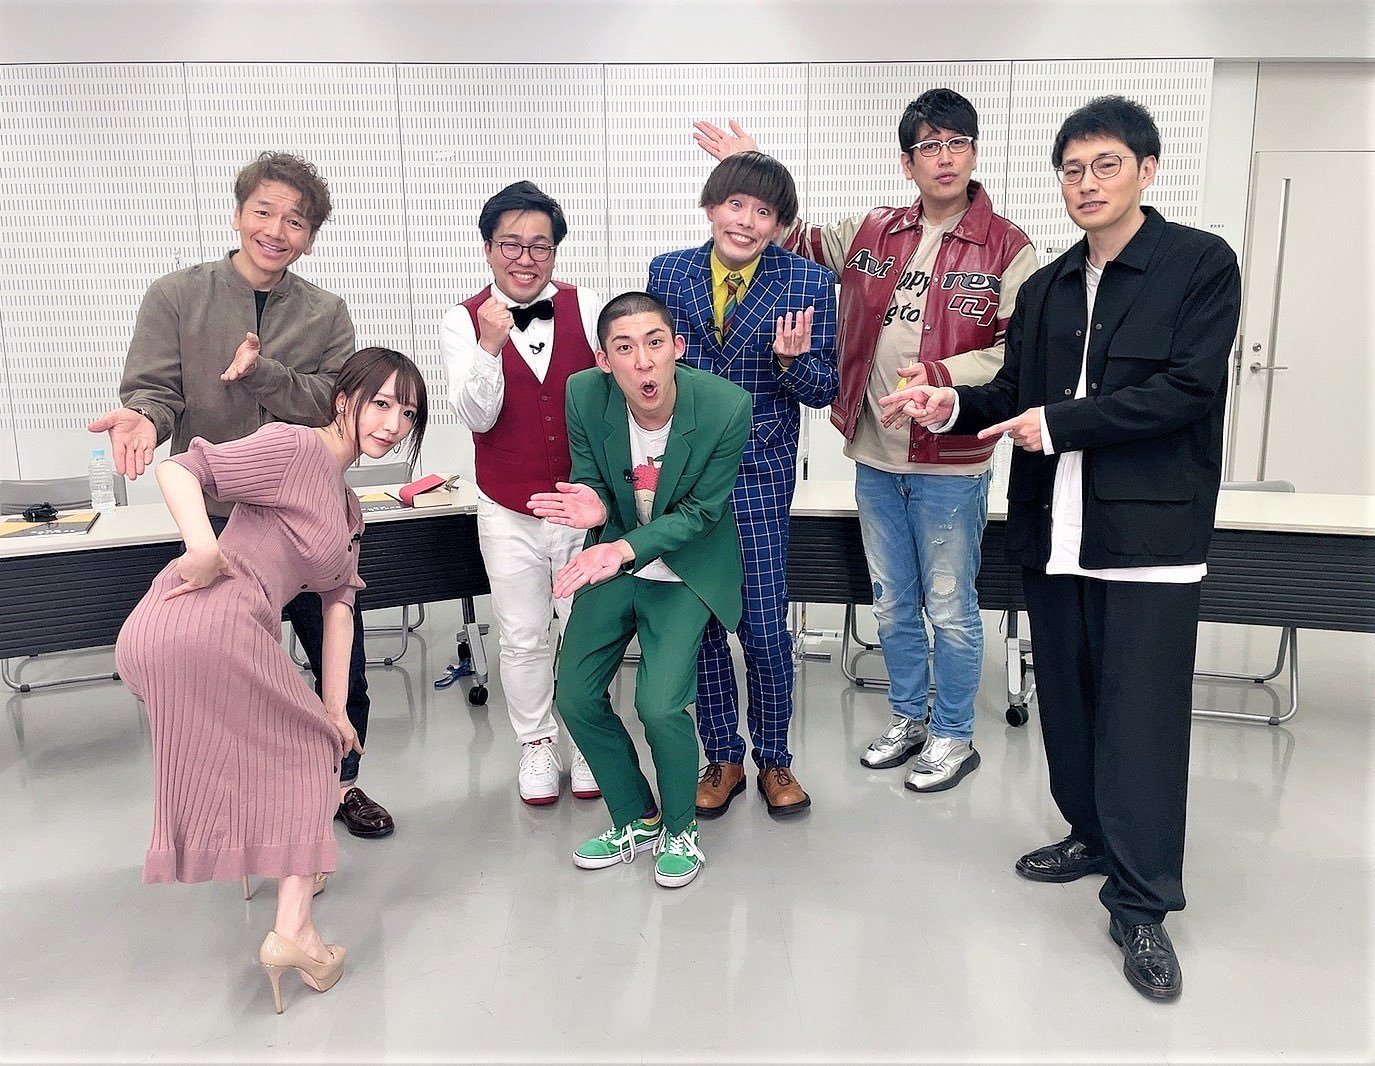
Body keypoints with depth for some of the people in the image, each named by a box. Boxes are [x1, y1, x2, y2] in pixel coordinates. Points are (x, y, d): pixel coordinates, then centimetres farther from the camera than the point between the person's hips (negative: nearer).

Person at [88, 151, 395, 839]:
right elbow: (154, 389, -6)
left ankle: (339, 781, 34)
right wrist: (144, 417, -29)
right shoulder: (175, 298, 0)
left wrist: (264, 372, -23)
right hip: (217, 518, -1)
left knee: (343, 666, 11)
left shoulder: (326, 315, 4)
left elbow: (339, 405, -7)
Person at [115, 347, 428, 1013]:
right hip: (205, 626, -9)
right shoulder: (295, 446, -5)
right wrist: (205, 547, -29)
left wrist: (335, 708, 13)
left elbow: (336, 602, 18)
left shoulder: (347, 505, 23)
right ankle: (292, 933, 6)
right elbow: (178, 470, -13)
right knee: (305, 751, 4)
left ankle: (264, 862, 52)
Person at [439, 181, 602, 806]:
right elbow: (477, 417, -14)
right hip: (509, 513, 0)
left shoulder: (586, 308, -2)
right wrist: (490, 344, -29)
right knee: (523, 637, 12)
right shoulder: (464, 322, -5)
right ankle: (536, 746, 33)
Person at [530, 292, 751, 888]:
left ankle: (680, 828, 15)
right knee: (575, 698, 3)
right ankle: (637, 821, 28)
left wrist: (625, 548, -31)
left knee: (659, 705, -17)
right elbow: (591, 481, -4)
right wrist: (596, 507, -30)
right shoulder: (584, 395, -17)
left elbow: (701, 511, -17)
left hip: (684, 570, -4)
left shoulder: (726, 407, -26)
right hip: (612, 561, 4)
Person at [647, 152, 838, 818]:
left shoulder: (809, 281, -3)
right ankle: (723, 757, 28)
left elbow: (823, 391, -3)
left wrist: (792, 360, -22)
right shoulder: (667, 274, 4)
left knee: (765, 625, -1)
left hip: (760, 472, -2)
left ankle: (773, 759, 24)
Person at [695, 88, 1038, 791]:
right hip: (874, 457, 5)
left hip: (950, 461, -4)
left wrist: (941, 376, -24)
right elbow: (793, 242, 20)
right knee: (891, 603, 18)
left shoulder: (1006, 249, -7)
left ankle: (953, 735, 28)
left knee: (949, 609, 8)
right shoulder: (871, 234, 7)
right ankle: (908, 717, 37)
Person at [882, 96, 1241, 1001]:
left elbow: (1188, 387, -13)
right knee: (1067, 698, 14)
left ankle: (1142, 905, 8)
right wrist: (954, 405, -4)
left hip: (1150, 528, -5)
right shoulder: (1046, 288, 16)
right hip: (1054, 527, 6)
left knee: (1141, 714, -4)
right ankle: (1094, 834, 33)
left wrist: (1058, 421, -15)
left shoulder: (1202, 265, -2)